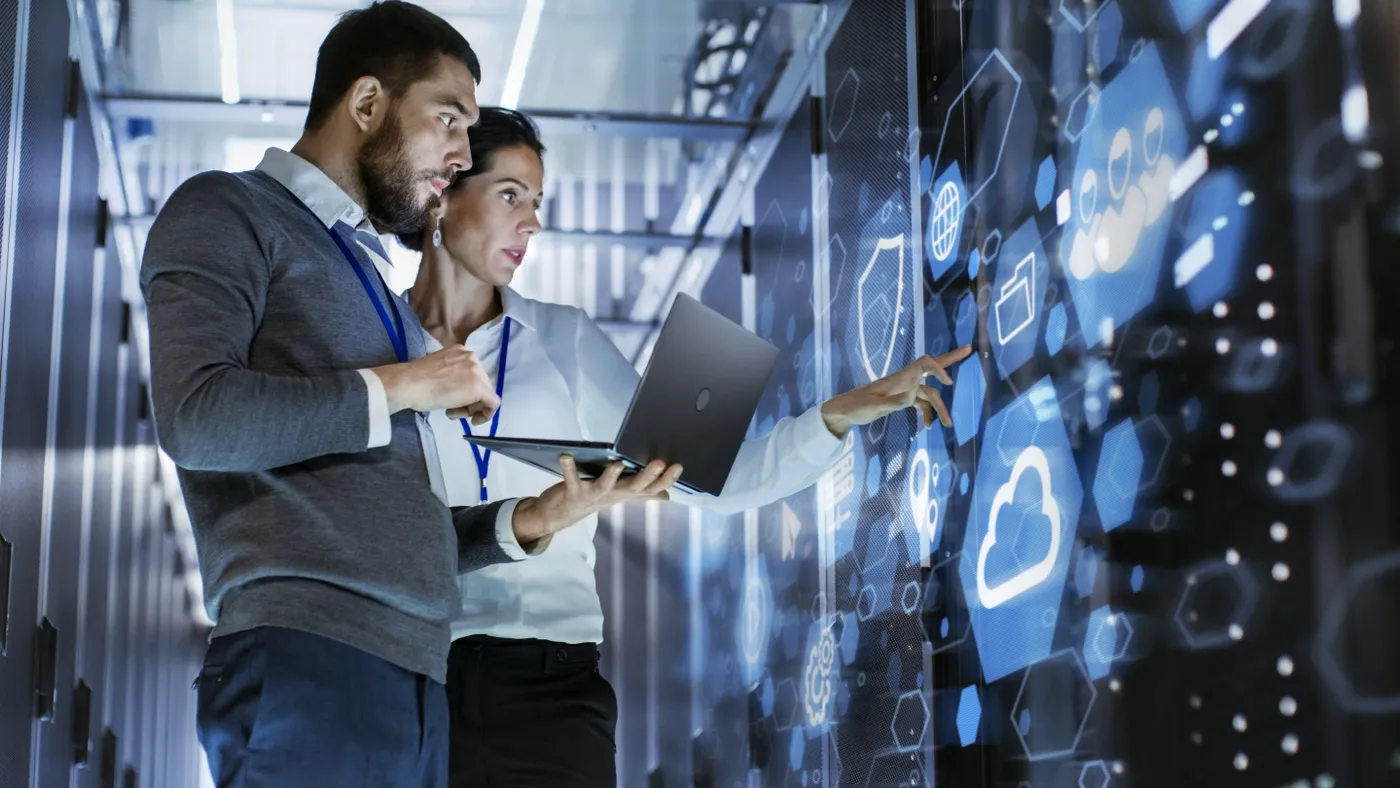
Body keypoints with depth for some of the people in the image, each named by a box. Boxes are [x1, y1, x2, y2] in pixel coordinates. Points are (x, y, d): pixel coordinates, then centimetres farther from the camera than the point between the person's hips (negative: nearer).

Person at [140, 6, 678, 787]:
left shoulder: (367, 277, 26)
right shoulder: (228, 214, 4)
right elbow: (198, 417, -14)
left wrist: (534, 518, 8)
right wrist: (400, 386, -6)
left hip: (413, 673, 8)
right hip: (308, 660, -7)